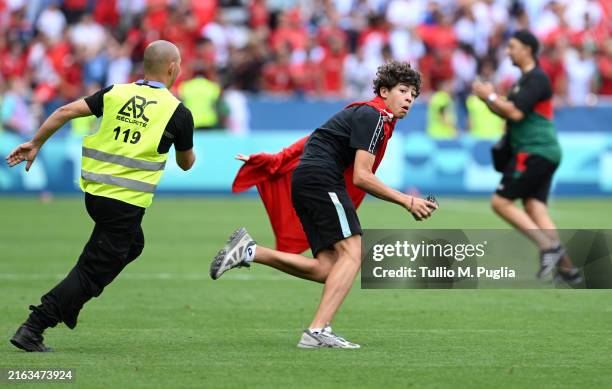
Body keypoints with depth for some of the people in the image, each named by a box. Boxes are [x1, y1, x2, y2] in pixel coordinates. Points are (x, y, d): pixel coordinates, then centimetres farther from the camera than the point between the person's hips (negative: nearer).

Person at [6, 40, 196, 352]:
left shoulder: (116, 93, 7)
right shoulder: (178, 112, -3)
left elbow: (66, 111, 0)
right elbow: (186, 163, 10)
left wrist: (35, 144, 9)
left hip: (94, 192, 6)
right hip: (127, 202, -6)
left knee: (132, 245, 29)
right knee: (93, 271, -1)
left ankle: (67, 306, 21)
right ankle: (32, 330, -8)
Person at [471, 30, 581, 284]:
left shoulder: (536, 79, -11)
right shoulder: (525, 79, 21)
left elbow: (516, 112, -20)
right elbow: (509, 113, 26)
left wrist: (490, 96, -8)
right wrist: (489, 100, 9)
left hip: (535, 152, -10)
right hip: (541, 155, 10)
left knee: (501, 202, -9)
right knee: (534, 209, 2)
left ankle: (549, 246, -14)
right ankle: (566, 268, -5)